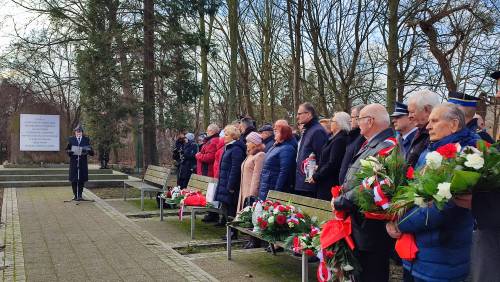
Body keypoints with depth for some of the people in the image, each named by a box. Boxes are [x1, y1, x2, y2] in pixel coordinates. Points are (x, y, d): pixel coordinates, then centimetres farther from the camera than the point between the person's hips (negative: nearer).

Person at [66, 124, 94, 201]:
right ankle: (75, 195, 16)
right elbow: (67, 150, 8)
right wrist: (70, 152, -13)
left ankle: (80, 195, 11)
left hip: (83, 163, 0)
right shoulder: (71, 139, 6)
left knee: (82, 180, 2)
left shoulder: (86, 140, 4)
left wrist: (88, 150, -18)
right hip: (74, 162, 0)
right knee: (73, 180, 4)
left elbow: (92, 153, 3)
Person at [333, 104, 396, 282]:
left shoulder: (387, 147, -22)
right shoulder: (369, 145, 10)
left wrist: (339, 202, -16)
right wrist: (340, 196, 4)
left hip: (371, 231, -10)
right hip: (359, 225, 10)